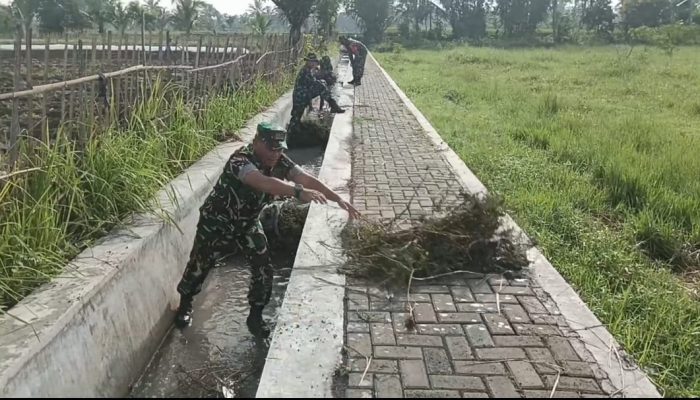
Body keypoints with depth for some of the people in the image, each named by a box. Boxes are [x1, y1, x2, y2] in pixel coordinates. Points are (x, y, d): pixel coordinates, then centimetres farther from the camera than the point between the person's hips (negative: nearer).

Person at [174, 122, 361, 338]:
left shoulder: (279, 161, -16)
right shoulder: (240, 160, -36)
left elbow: (306, 178, -24)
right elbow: (264, 182, -55)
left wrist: (337, 198, -34)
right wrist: (299, 192, -68)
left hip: (248, 222, 5)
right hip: (217, 220, -5)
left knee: (263, 268, -4)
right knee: (200, 264, 10)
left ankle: (255, 316, 15)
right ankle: (184, 305, 38)